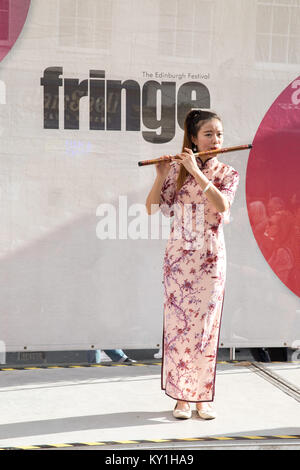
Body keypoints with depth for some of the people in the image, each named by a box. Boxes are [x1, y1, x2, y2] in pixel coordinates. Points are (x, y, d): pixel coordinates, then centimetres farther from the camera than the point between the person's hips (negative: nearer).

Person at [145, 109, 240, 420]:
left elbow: (221, 205, -18)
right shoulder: (177, 169, 3)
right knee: (177, 322, 1)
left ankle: (203, 397, 14)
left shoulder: (228, 174, 3)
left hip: (210, 258, 0)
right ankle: (181, 396, 12)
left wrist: (196, 171, -20)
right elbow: (151, 208, -2)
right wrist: (160, 176, -15)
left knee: (206, 324, 3)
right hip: (178, 256, 0)